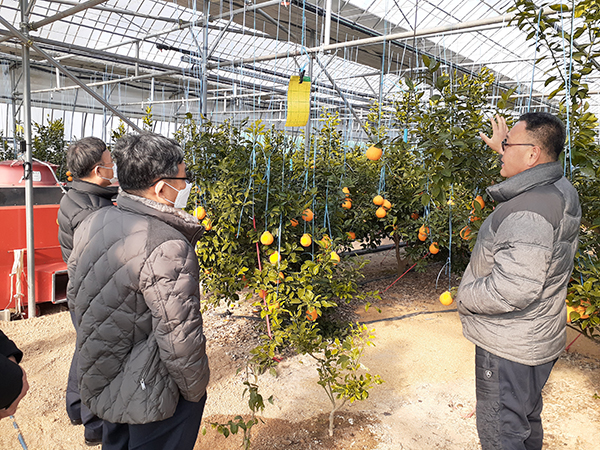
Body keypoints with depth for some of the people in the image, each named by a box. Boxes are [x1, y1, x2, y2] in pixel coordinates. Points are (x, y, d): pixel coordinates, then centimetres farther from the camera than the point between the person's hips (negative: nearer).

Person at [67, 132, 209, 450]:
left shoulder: (90, 225, -3)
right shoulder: (167, 248, -31)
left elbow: (75, 296, 8)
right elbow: (179, 340, -28)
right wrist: (195, 393, -10)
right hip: (150, 400, -8)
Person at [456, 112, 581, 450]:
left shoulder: (528, 213, -32)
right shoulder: (563, 191, 0)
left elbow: (513, 289, -37)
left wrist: (466, 297, -20)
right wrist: (505, 149, 33)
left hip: (509, 347, -10)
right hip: (541, 339, 10)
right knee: (527, 417, 29)